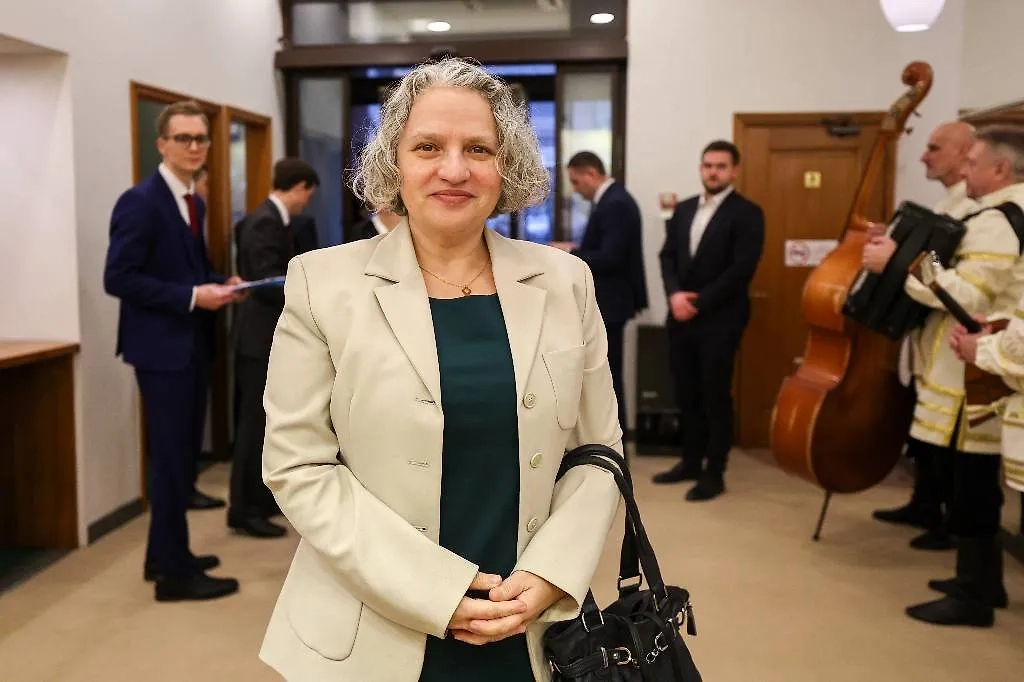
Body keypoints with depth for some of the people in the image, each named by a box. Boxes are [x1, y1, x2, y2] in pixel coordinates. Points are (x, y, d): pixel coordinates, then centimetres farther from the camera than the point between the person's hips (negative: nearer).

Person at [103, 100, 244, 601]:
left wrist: (218, 283, 2)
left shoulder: (192, 201, 13)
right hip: (162, 347, -9)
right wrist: (192, 296, -22)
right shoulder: (140, 201, -15)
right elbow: (118, 278, -21)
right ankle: (175, 572, 10)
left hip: (191, 344, 9)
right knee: (171, 457, -2)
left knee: (183, 453, 16)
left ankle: (164, 555, 30)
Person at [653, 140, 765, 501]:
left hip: (719, 319, -6)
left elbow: (741, 269, -14)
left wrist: (698, 302, -15)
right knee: (686, 393, 12)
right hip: (681, 317, 6)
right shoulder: (684, 209, 14)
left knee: (715, 396, 1)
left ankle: (714, 473, 11)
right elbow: (667, 255, 9)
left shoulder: (747, 213, -6)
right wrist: (674, 294, -9)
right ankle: (691, 461, 25)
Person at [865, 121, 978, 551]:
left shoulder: (976, 209, -19)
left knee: (947, 440, 0)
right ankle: (925, 506, 32)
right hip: (927, 341, 10)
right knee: (923, 431, 18)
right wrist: (893, 243, 6)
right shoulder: (949, 204, 15)